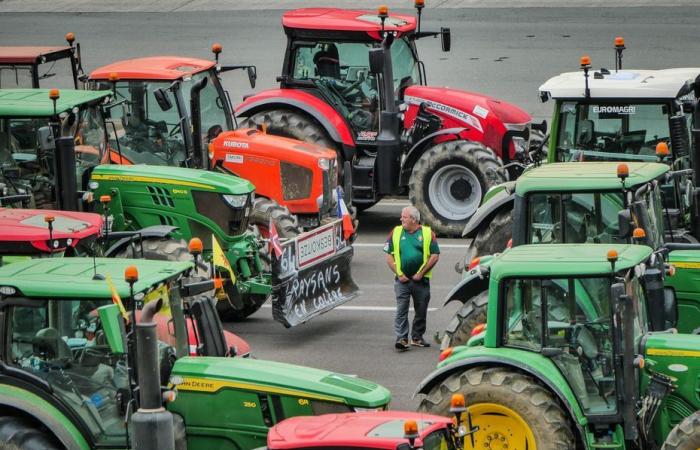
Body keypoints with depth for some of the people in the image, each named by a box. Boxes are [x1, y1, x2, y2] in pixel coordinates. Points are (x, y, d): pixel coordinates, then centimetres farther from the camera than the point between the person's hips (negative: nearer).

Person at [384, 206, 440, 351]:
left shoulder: (427, 233, 0)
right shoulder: (396, 233, 5)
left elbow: (435, 256, -1)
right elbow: (389, 256, 5)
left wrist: (421, 273, -7)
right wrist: (399, 274, -5)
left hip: (421, 280, 0)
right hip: (402, 279, 0)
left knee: (421, 310, 8)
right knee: (401, 310, -8)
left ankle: (417, 337, 21)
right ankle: (401, 338, -11)